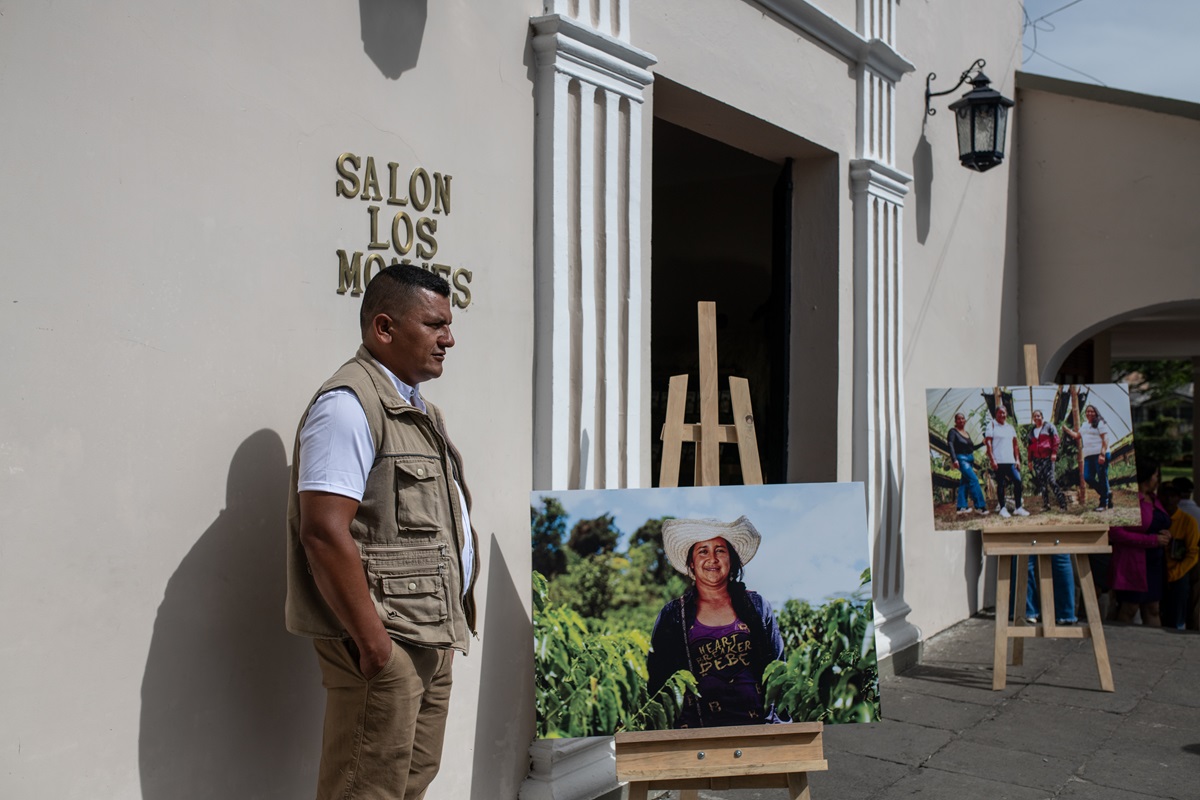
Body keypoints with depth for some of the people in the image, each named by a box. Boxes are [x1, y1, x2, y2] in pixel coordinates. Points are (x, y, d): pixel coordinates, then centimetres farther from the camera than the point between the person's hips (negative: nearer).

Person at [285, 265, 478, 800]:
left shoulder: (418, 409, 17)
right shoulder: (349, 404, -15)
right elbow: (324, 531, -23)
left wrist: (450, 625, 17)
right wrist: (372, 640, -22)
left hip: (432, 637, 9)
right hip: (385, 642, -9)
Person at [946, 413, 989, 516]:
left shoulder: (966, 433, 17)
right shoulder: (953, 431, -5)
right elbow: (950, 445, -17)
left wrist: (982, 443, 10)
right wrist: (954, 459, -29)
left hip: (970, 459, 8)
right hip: (961, 459, -8)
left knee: (965, 482, 6)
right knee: (973, 479, -17)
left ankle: (961, 507, 9)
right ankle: (979, 506, -18)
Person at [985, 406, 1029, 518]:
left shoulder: (1010, 427, 18)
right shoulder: (991, 425, 2)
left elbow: (1015, 445, 19)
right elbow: (988, 443, -5)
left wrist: (1017, 459, 10)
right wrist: (992, 460, -13)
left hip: (1010, 460, 4)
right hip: (998, 461, -4)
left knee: (1017, 481, -5)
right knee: (1000, 484, -1)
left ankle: (1018, 508, 4)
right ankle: (1002, 508, 7)